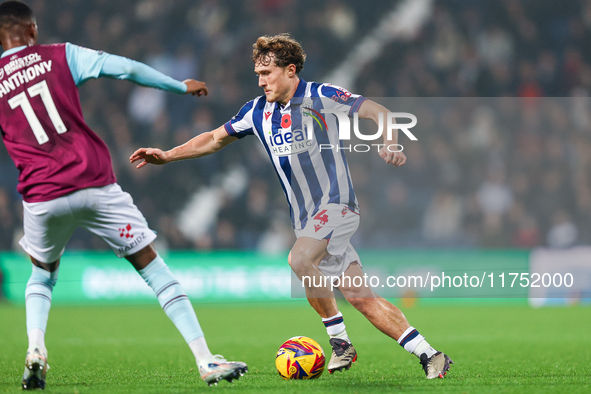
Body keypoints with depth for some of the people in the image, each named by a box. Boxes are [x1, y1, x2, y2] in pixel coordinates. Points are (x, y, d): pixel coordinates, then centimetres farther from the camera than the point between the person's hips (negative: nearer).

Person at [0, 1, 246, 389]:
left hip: (42, 197, 2)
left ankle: (36, 350, 4)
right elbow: (125, 68, 0)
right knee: (154, 268, 6)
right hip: (96, 185, -2)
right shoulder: (59, 56, 4)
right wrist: (181, 86, 9)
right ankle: (206, 361, 0)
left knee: (43, 275, 29)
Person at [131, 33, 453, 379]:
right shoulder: (258, 111, 10)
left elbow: (378, 112, -11)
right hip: (306, 219, 6)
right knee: (360, 296, -1)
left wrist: (390, 144, -30)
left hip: (336, 203, -6)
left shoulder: (319, 96, -8)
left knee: (300, 260, -29)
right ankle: (430, 356, 3)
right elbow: (215, 139, 20)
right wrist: (167, 156, 13)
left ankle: (340, 341, -17)